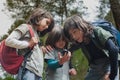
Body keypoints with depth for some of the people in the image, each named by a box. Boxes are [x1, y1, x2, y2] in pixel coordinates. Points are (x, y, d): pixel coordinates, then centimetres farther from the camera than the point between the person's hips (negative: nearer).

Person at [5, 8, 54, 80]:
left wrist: (41, 48, 8)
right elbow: (9, 41, -8)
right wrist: (28, 44, -6)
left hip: (38, 73, 8)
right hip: (28, 71, -8)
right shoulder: (26, 27, 5)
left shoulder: (36, 34, 29)